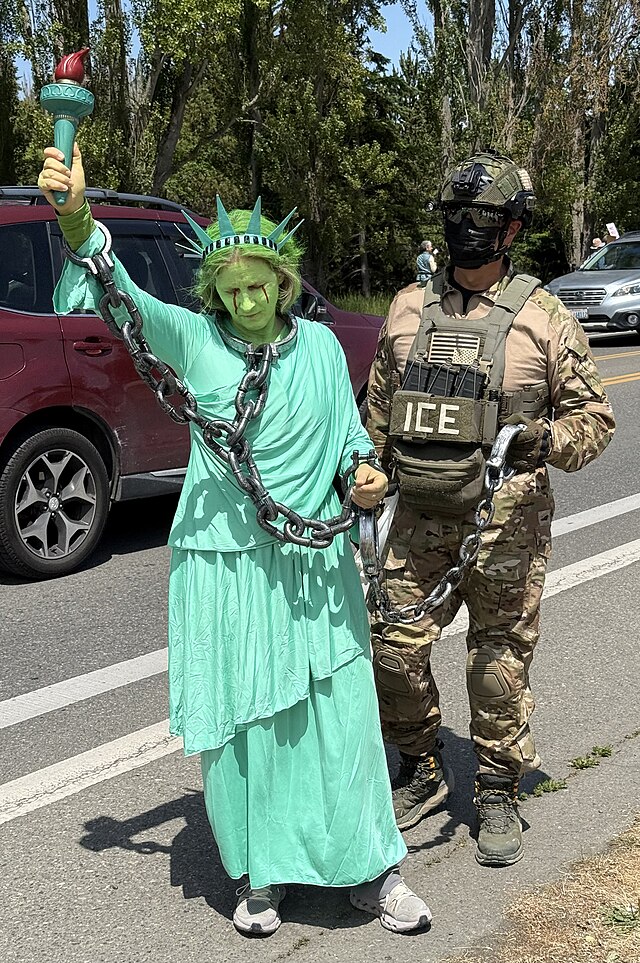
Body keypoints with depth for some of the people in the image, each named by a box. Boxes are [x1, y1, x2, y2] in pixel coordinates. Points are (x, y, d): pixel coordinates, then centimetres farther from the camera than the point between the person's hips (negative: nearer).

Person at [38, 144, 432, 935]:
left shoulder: (321, 346, 2)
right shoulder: (191, 338, -4)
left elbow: (348, 432, 13)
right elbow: (118, 294, -19)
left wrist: (364, 474, -9)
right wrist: (76, 218, -37)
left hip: (315, 563, 1)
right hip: (224, 563, -1)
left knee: (339, 716, 7)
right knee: (239, 722, 8)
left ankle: (370, 871, 25)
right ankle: (260, 874, 28)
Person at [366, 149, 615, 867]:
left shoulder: (543, 318, -2)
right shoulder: (408, 309, 9)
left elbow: (594, 415, 1)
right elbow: (378, 407, 18)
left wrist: (548, 439, -18)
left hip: (506, 521, -3)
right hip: (418, 517, 3)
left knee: (499, 659, 6)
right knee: (393, 647, 3)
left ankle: (498, 794, 25)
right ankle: (421, 770, 27)